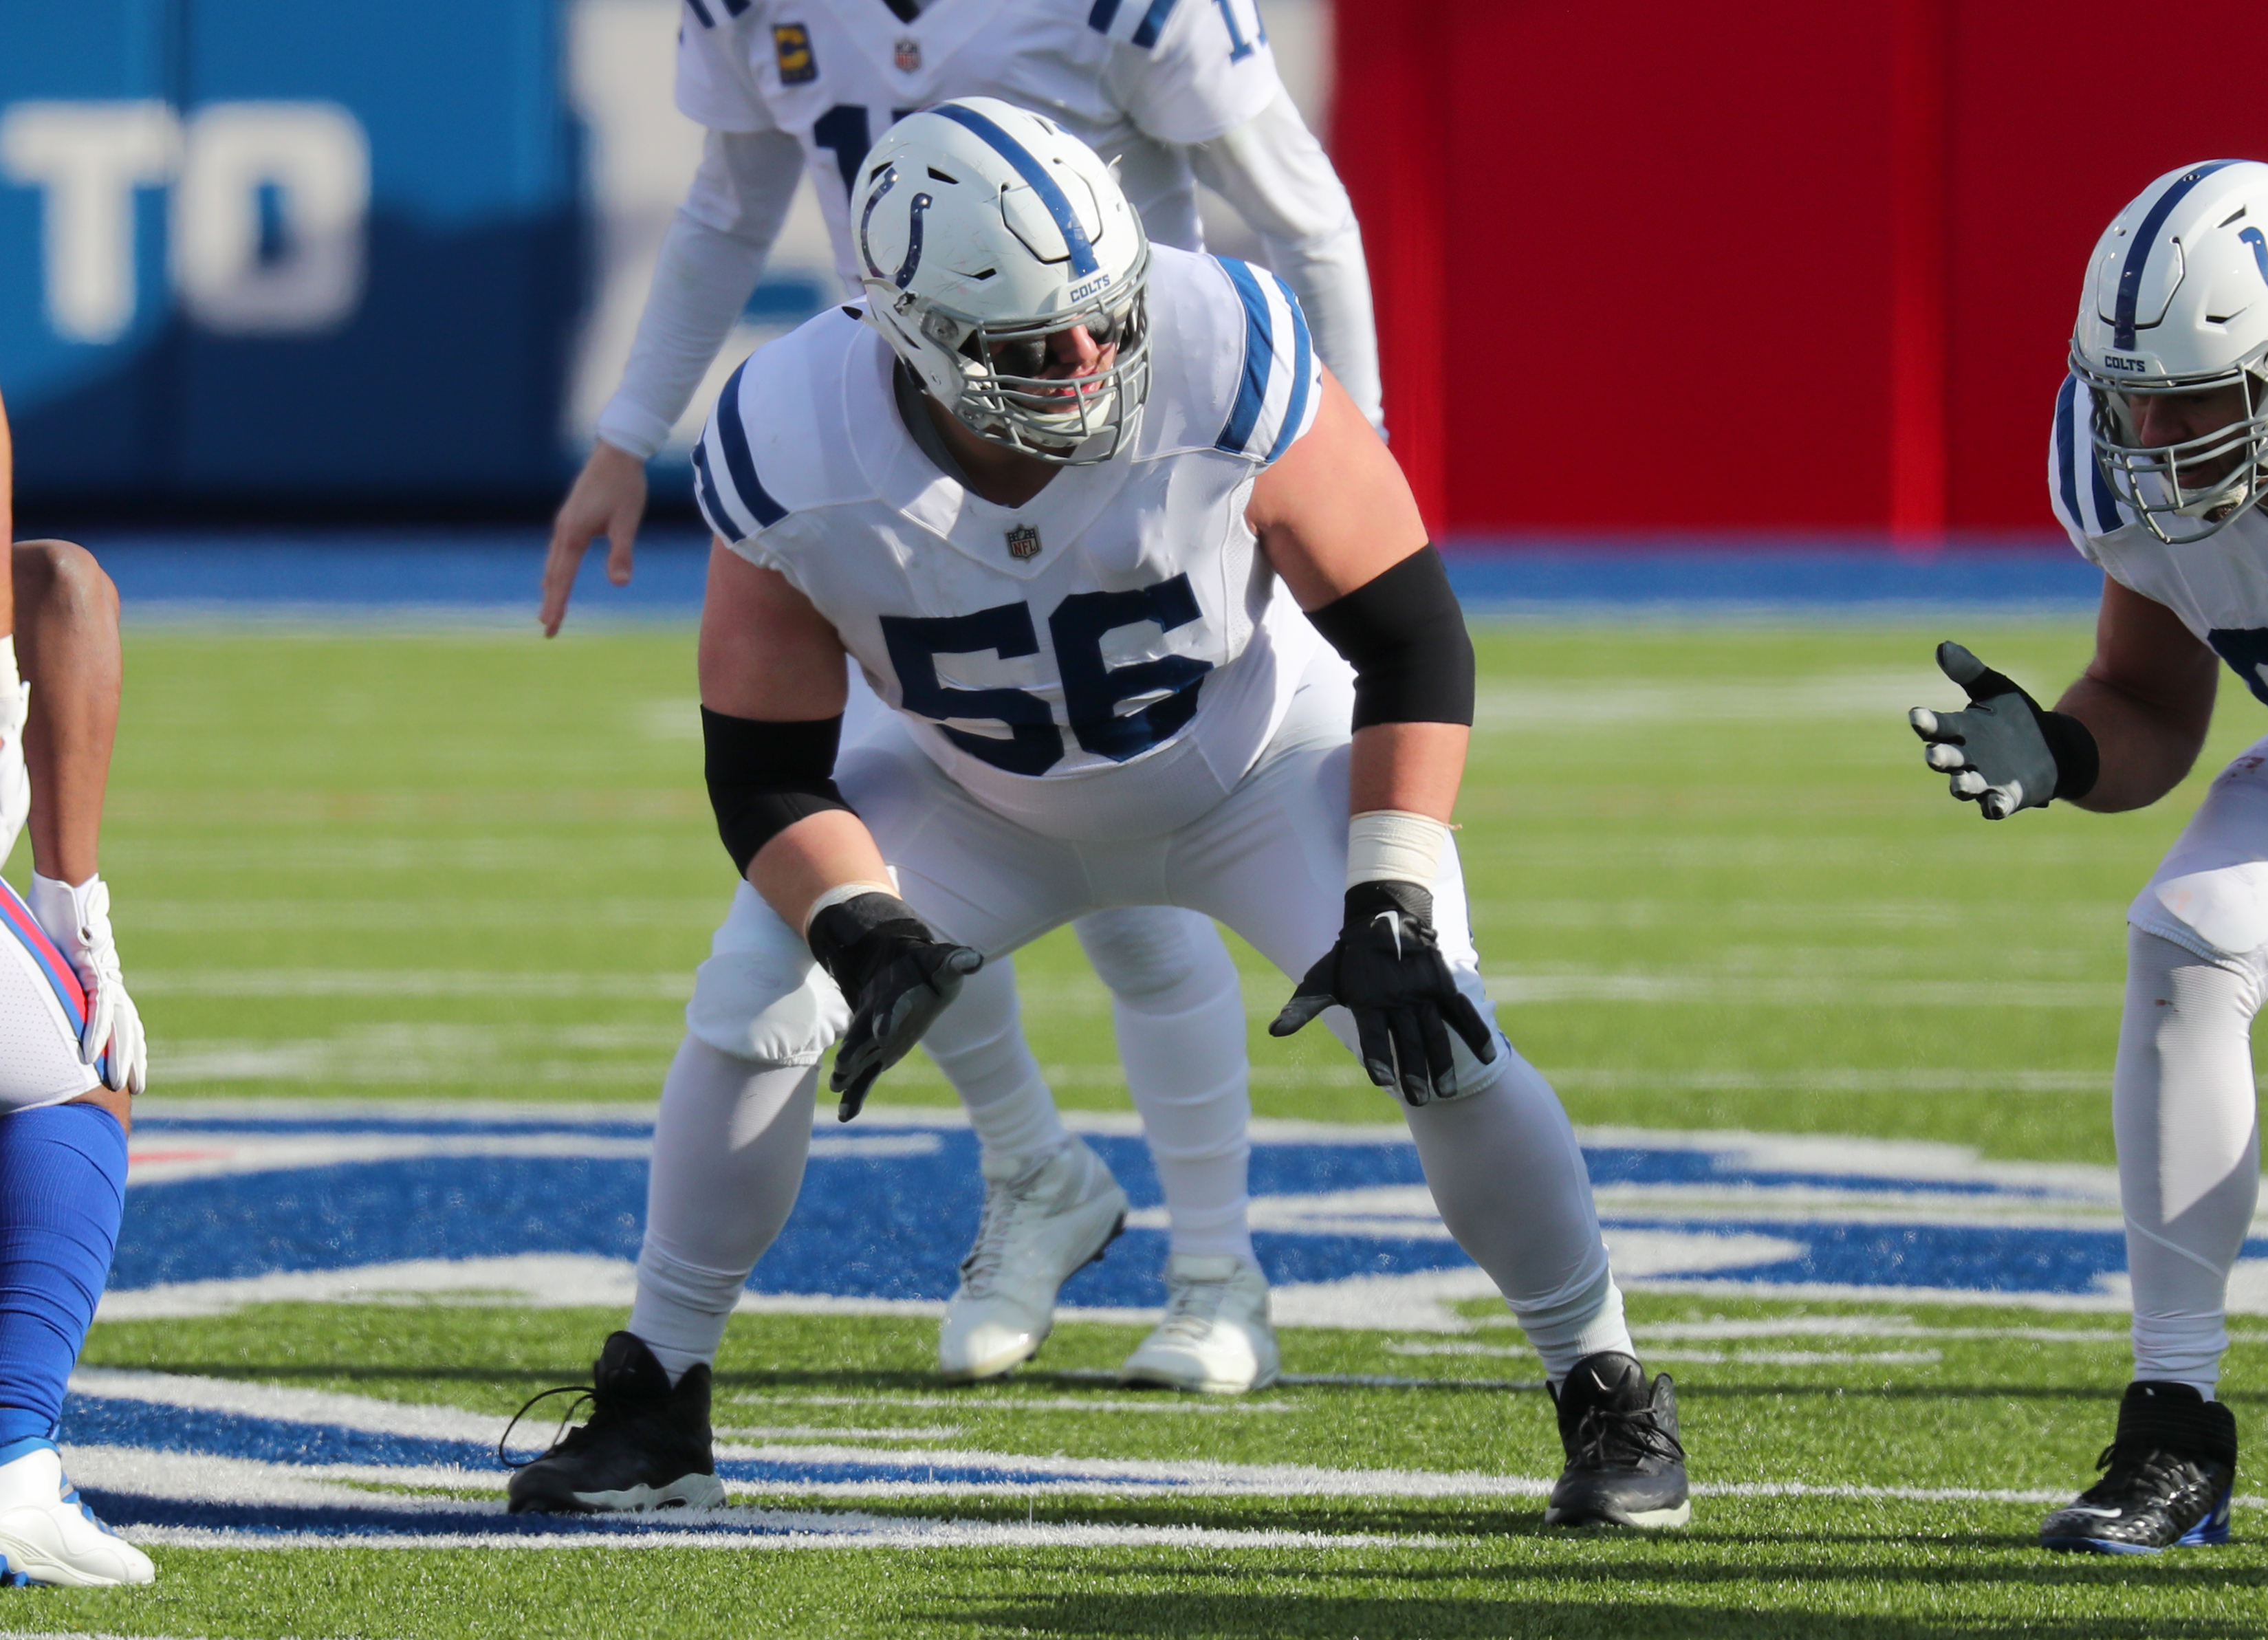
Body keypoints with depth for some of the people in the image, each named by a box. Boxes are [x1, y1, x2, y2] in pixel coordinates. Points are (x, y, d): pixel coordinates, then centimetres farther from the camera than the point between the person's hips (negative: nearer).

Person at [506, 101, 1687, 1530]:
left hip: (1260, 762, -1)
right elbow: (767, 771, -19)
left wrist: (1389, 905, -32)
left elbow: (1409, 636, -25)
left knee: (1439, 1039, -20)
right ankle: (656, 1411, 4)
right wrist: (865, 935, -38)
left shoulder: (1223, 365, -36)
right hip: (985, 800, 2)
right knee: (753, 1009, -15)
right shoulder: (797, 458, -31)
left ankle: (1611, 1398, 2)